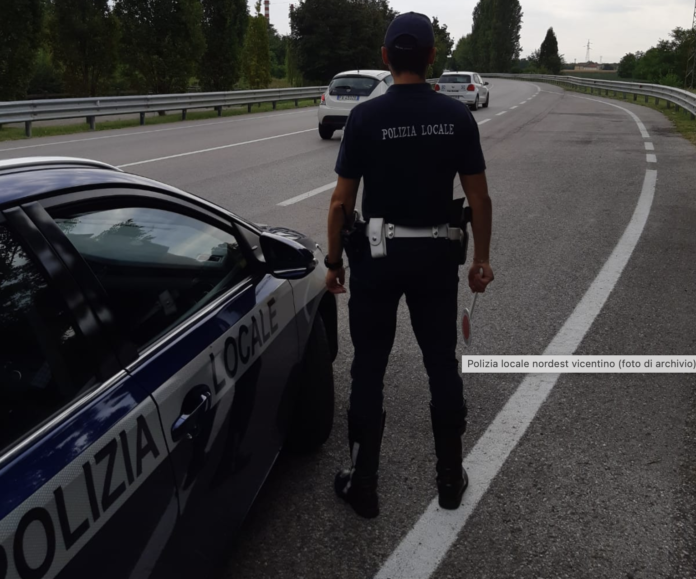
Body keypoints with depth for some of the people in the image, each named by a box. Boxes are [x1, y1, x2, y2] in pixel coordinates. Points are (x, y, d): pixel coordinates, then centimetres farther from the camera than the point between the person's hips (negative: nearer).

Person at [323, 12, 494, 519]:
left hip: (377, 255, -2)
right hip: (436, 255, 2)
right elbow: (479, 198, -2)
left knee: (369, 370, 8)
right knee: (442, 365, 13)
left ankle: (363, 486, 17)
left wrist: (334, 260, 3)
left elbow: (342, 202, -9)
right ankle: (450, 478, 25)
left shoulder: (366, 117, -9)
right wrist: (481, 257, 9)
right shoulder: (457, 116, -3)